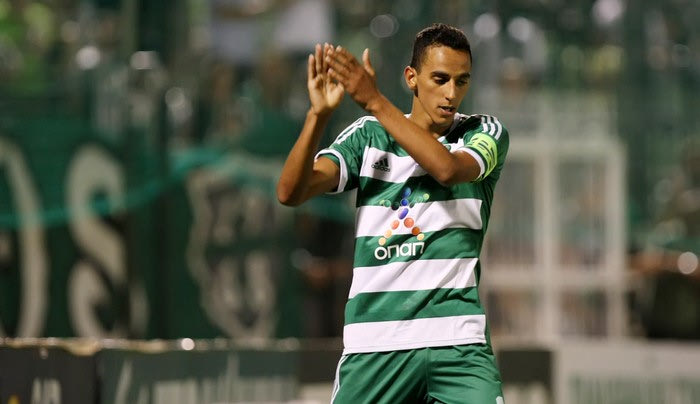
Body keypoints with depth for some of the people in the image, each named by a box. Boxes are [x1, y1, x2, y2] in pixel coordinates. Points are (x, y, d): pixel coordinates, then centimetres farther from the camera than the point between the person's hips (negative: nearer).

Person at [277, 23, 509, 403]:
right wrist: (319, 113, -18)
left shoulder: (486, 132, 5)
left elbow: (447, 168, -18)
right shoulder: (367, 134, 8)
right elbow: (290, 192, -3)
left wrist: (375, 102, -21)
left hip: (458, 342, -1)